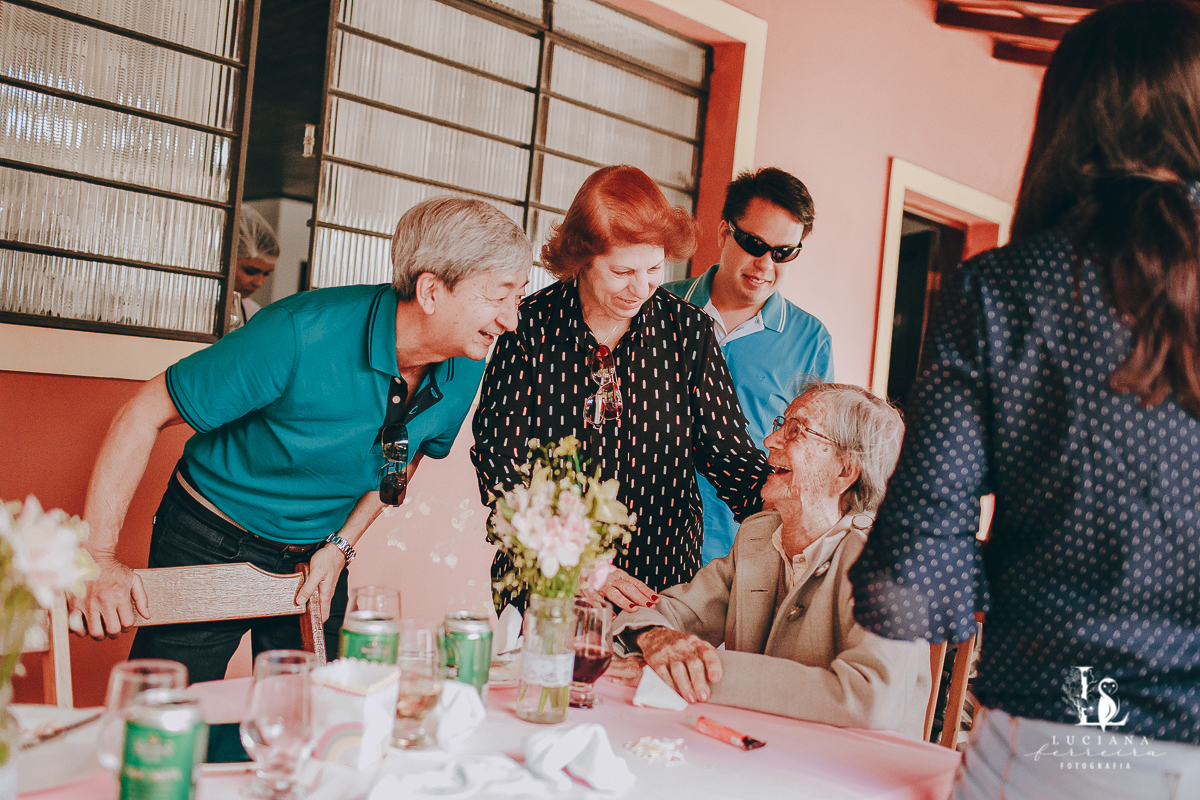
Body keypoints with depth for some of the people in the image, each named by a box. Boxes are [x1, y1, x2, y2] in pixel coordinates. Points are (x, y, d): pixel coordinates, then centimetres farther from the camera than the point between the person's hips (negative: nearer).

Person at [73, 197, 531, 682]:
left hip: (318, 557, 5)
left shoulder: (464, 371, -14)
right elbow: (145, 414, -24)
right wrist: (100, 555, -28)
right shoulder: (301, 334, -31)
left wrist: (342, 545, -3)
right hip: (209, 545, -4)